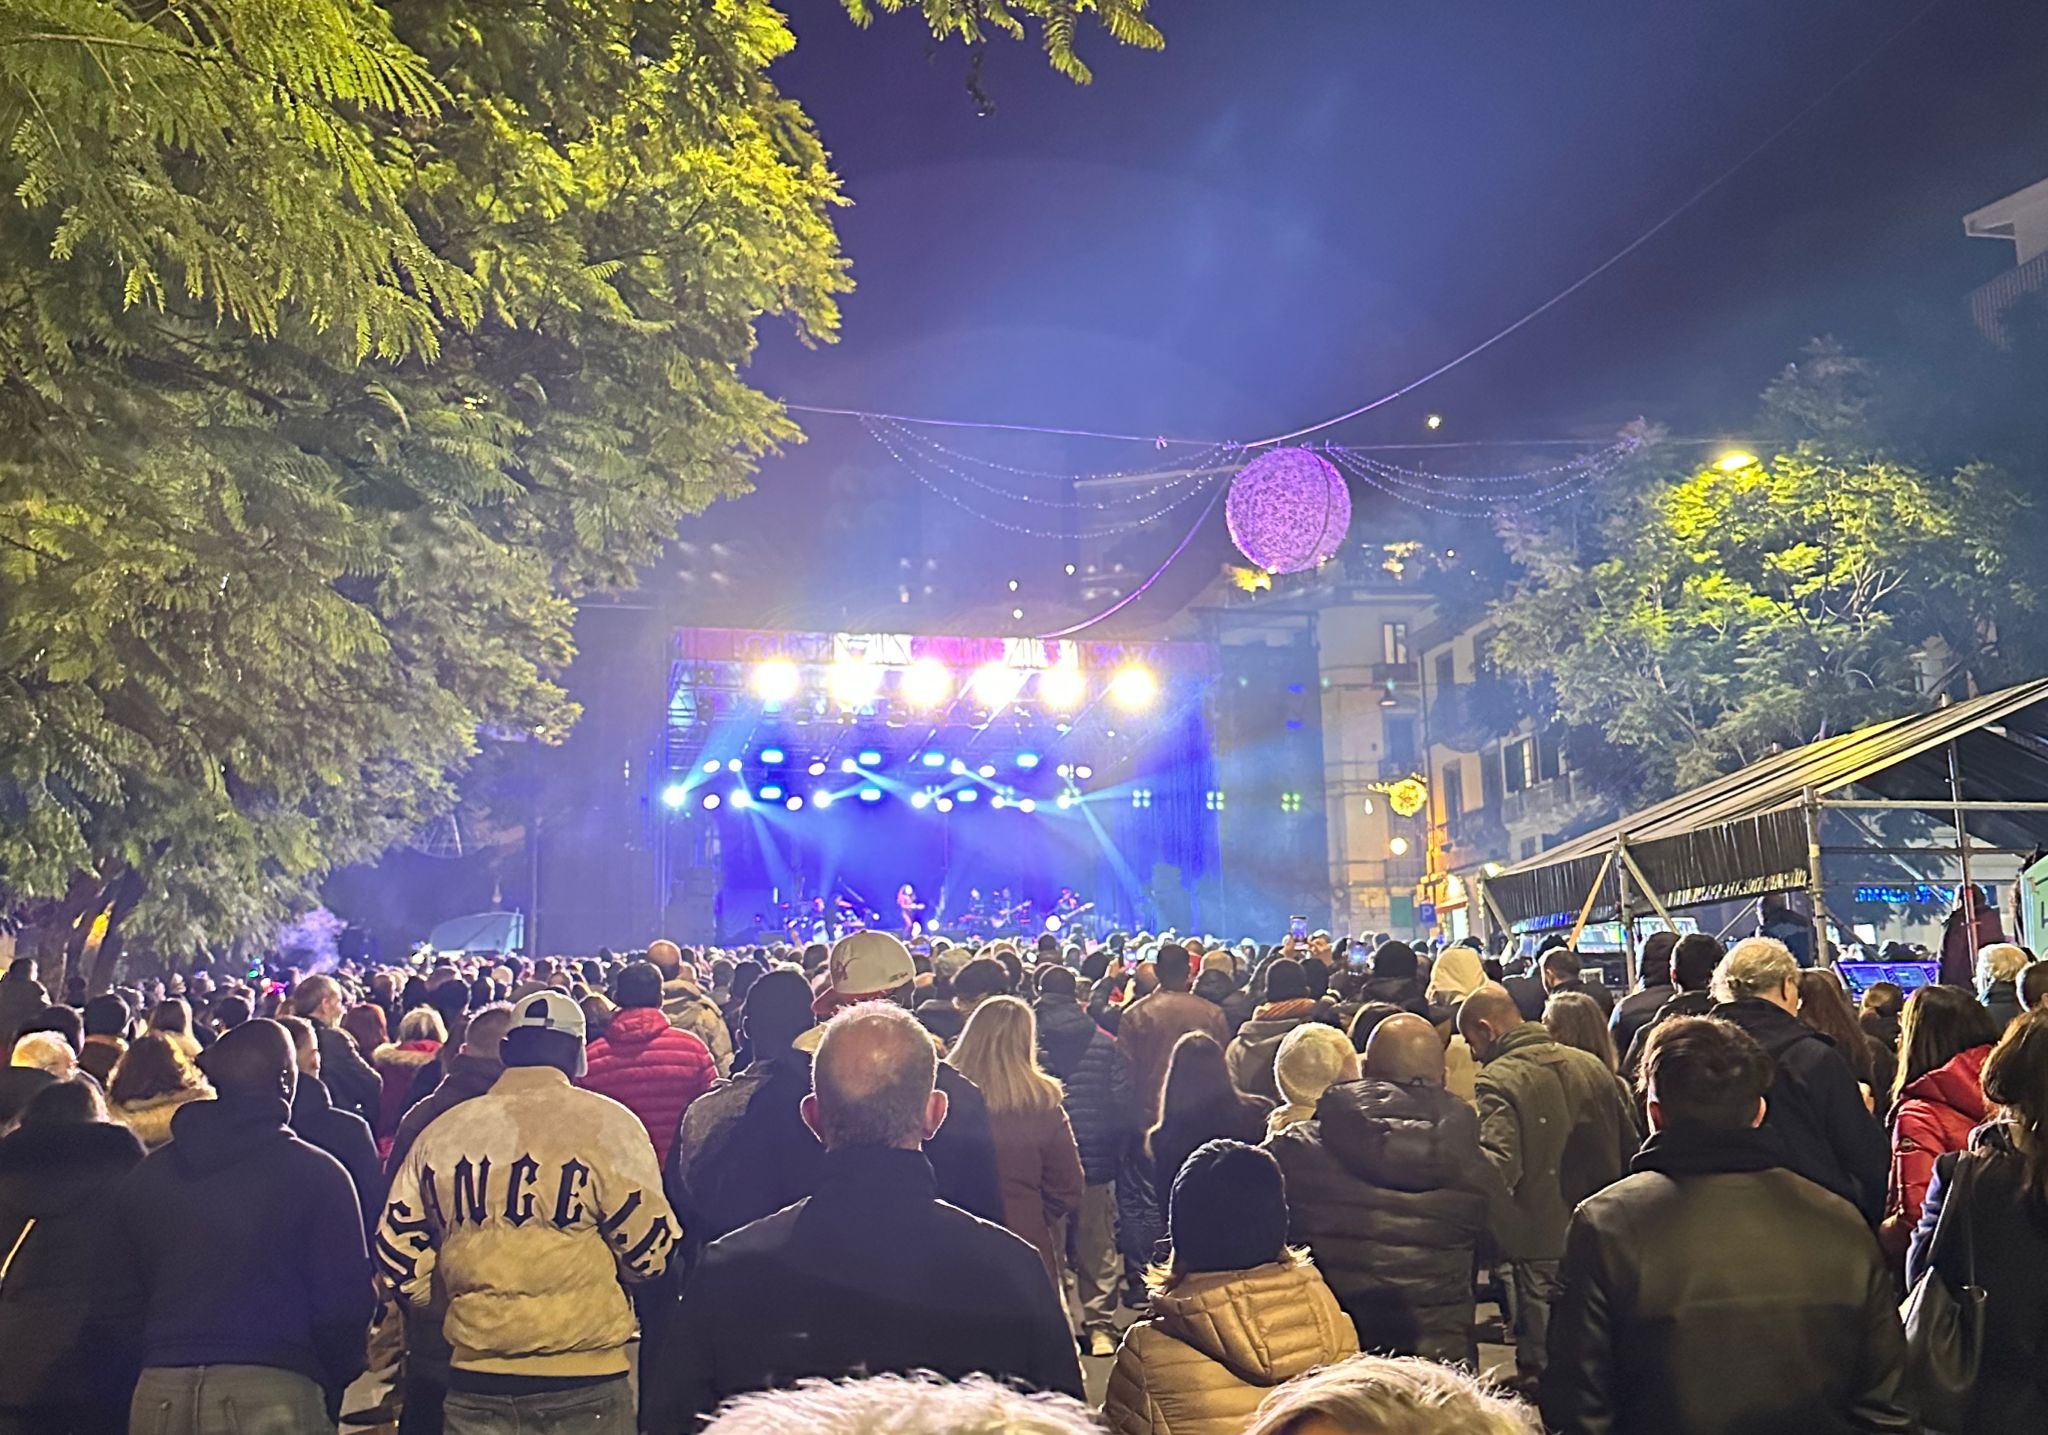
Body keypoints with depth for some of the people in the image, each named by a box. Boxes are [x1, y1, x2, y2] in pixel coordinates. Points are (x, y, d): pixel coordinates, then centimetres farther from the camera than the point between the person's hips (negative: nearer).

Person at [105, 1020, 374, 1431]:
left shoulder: (145, 1175, 8)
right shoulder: (317, 1173, -7)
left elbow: (119, 1298, 12)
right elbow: (343, 1307, -8)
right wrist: (330, 1392, 7)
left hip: (159, 1395, 5)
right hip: (273, 1392, -4)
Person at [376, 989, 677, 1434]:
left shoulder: (440, 1131, 2)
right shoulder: (606, 1123, -10)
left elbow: (398, 1259, 6)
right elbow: (651, 1253, -10)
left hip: (476, 1382, 3)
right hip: (585, 1381, -3)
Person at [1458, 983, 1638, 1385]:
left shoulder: (1498, 1080, -14)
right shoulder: (1593, 1066, 8)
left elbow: (1497, 1167, -27)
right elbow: (1631, 1149, 14)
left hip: (1542, 1250, -7)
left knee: (1542, 1369, 3)